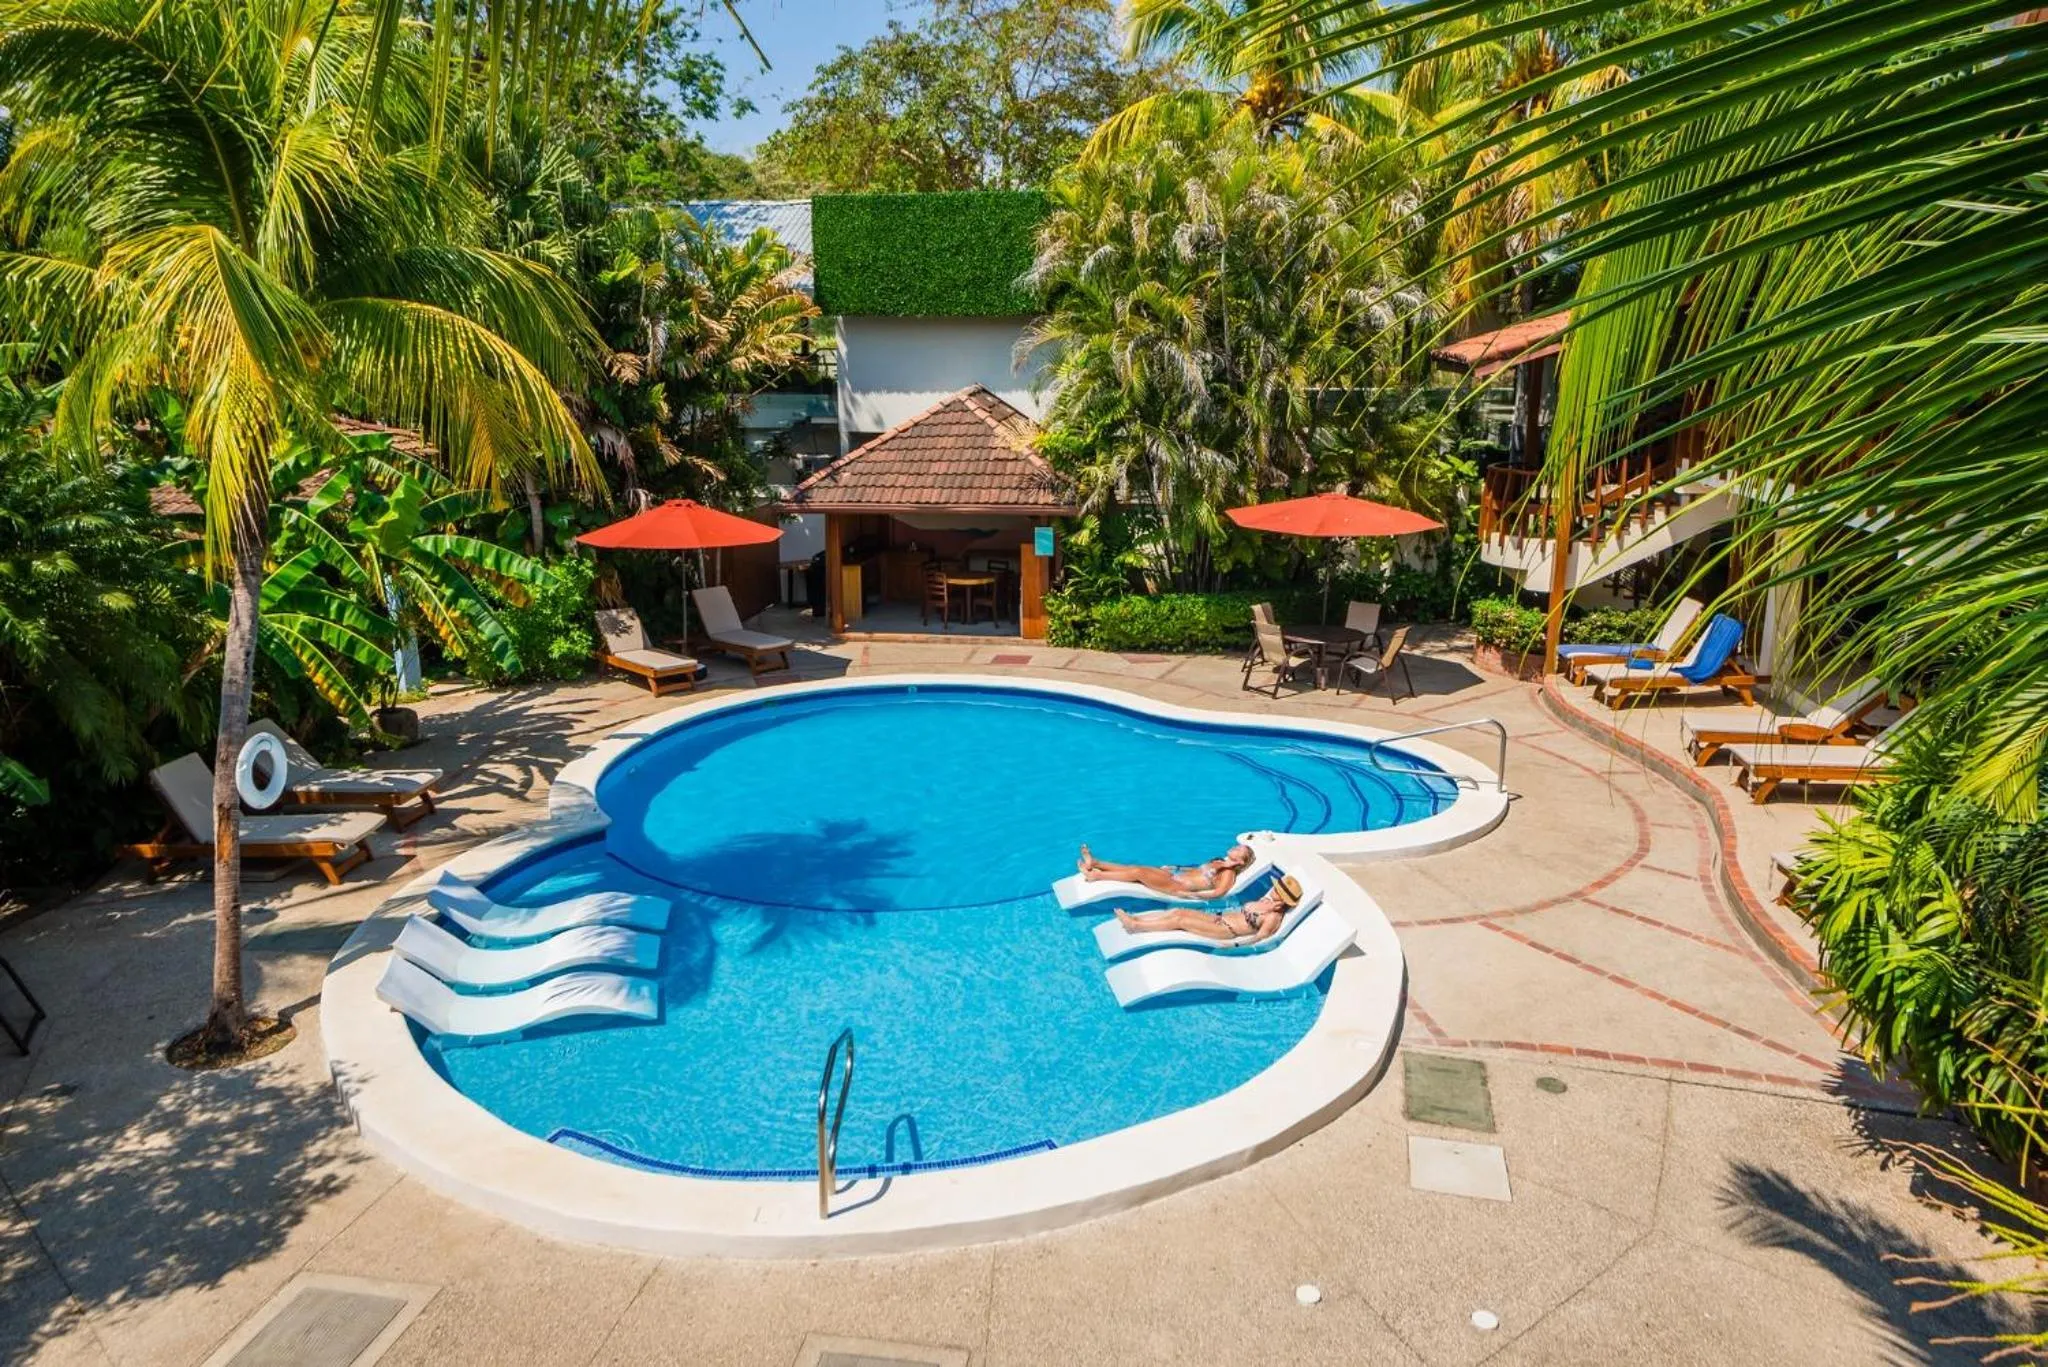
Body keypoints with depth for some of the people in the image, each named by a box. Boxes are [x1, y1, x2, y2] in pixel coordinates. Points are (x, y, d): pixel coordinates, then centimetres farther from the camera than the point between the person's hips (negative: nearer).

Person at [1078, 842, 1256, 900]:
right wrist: (1175, 868, 24)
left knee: (1138, 872, -18)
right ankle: (1095, 863, -4)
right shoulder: (1218, 863, 20)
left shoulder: (1229, 873, -6)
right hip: (1175, 875, 8)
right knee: (1136, 867, -4)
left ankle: (1096, 875, -13)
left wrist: (1191, 894, -26)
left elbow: (1218, 892, -21)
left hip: (1179, 887, -8)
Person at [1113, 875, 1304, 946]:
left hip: (1226, 930, -8)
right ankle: (1134, 919, -3)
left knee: (1179, 919, -14)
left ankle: (1135, 926, -7)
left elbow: (1259, 938, -22)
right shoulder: (1269, 903, 9)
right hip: (1220, 917, 8)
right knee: (1178, 911, -5)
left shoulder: (1274, 917, -16)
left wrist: (1233, 945, -27)